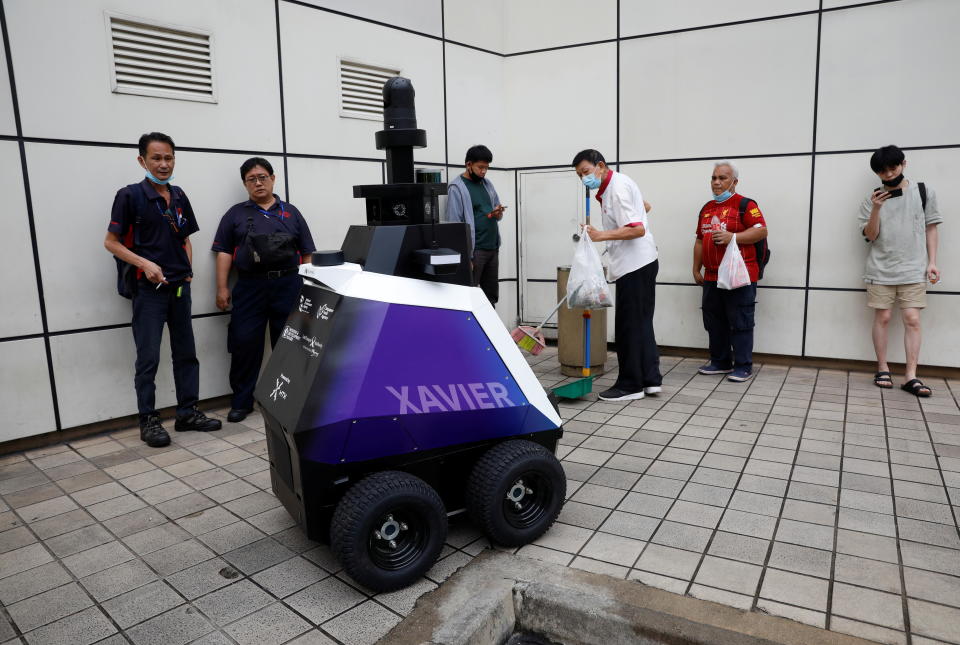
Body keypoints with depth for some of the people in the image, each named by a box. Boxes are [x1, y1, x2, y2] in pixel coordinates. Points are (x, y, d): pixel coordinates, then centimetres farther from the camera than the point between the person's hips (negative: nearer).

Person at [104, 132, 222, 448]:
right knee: (149, 357, -2)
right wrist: (146, 264, -18)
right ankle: (148, 421, 9)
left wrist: (188, 270, 5)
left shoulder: (179, 196, 10)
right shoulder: (130, 195, -6)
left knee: (186, 352, 10)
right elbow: (111, 242, -5)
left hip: (180, 287, 6)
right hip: (149, 289, -6)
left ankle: (188, 412, 20)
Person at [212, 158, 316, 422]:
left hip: (288, 285, 1)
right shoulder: (236, 214, 11)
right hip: (250, 287, 0)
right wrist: (222, 288, -3)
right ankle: (241, 402, 11)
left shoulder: (291, 212, 13)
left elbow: (307, 253, 11)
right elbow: (224, 252, 6)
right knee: (244, 343, -1)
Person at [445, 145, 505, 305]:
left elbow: (498, 214, 22)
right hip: (474, 250, -7)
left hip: (493, 248, 7)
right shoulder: (456, 188, -8)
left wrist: (498, 213, -5)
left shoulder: (487, 184, 14)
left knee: (491, 296, 11)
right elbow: (454, 224, -13)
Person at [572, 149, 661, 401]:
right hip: (640, 263, 10)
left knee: (628, 326, -4)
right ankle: (651, 379, 16)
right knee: (642, 323, 11)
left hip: (634, 264, -10)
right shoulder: (616, 183, 16)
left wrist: (601, 235, -29)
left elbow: (637, 229, -23)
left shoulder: (617, 188, -15)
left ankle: (630, 385, 4)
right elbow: (645, 206, 31)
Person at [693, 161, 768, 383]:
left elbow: (761, 231, -12)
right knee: (714, 321, 11)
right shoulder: (706, 209, 18)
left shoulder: (745, 204, -3)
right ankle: (720, 362, 23)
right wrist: (696, 269, 17)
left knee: (740, 322, -4)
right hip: (712, 277, 7)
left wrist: (732, 237, -22)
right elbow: (700, 241, 21)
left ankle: (743, 367, 3)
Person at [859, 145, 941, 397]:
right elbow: (871, 235, 0)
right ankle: (883, 369, 13)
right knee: (882, 317, 2)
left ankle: (911, 376, -3)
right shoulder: (871, 200, 4)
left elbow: (931, 228, 8)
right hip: (880, 270, 0)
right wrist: (876, 209, -15)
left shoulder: (924, 193, 6)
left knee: (912, 319, -5)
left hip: (913, 270, 0)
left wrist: (932, 261, 1)